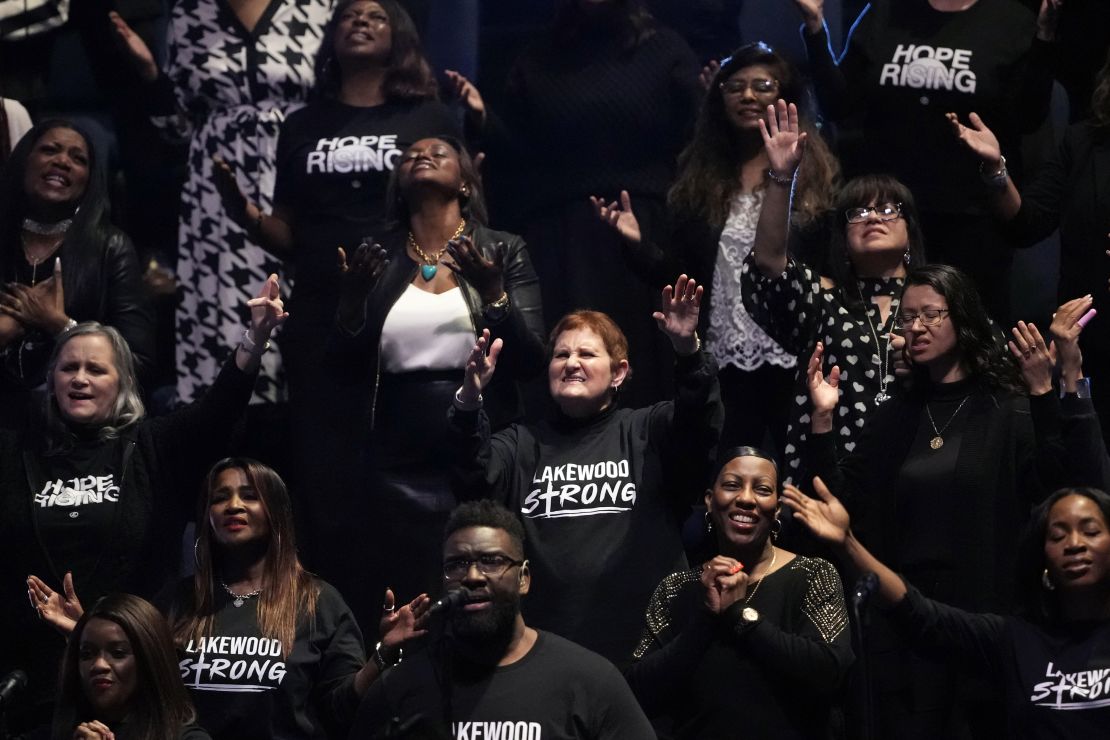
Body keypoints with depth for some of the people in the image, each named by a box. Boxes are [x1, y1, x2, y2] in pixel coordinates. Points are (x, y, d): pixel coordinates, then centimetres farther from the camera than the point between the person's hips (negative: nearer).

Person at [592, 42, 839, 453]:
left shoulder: (815, 172, 2)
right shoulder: (700, 175, 11)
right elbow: (675, 270, 8)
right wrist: (637, 242, -9)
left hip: (796, 356, -3)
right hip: (725, 358, 3)